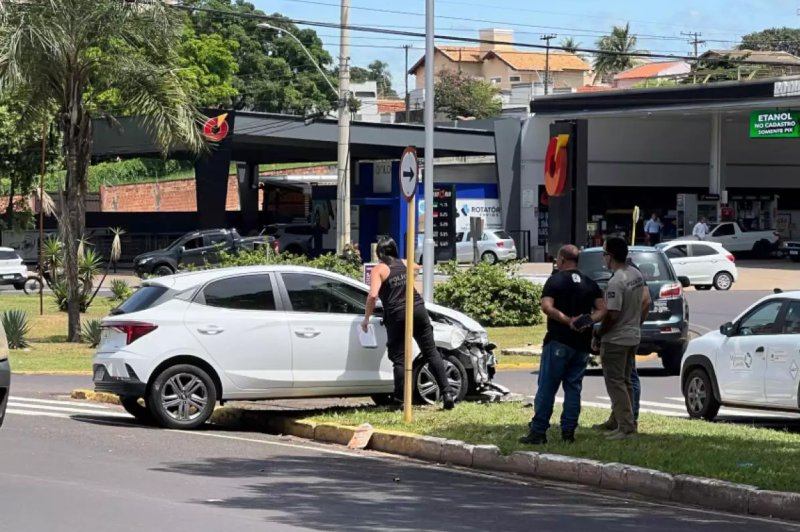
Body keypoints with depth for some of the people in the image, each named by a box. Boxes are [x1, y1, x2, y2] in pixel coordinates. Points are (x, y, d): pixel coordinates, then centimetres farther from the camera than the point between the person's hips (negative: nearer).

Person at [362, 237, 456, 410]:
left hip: (397, 316, -4)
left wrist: (366, 318, -5)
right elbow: (418, 267, 40)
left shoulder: (379, 269, -1)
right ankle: (447, 392, 0)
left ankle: (400, 400, -1)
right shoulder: (405, 264, 15)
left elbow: (373, 295, -14)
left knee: (399, 358, 2)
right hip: (418, 310, 4)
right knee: (431, 352, 7)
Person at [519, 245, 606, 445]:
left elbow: (547, 307, -18)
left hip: (558, 341, -5)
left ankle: (538, 431, -6)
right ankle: (568, 432, 7)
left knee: (547, 387, -3)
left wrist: (568, 321, -18)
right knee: (573, 387, 9)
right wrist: (588, 321, -9)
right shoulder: (590, 284, 12)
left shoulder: (556, 280, -4)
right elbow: (602, 310, 3)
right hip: (582, 344, 5)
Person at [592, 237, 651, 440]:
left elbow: (612, 315, -24)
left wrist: (598, 334, -12)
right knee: (625, 381, 18)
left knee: (616, 383, -4)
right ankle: (617, 420, 29)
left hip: (615, 340, -9)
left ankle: (627, 426, -6)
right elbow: (646, 302, 12)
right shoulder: (637, 274, 4)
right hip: (633, 336, 9)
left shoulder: (616, 282, -23)